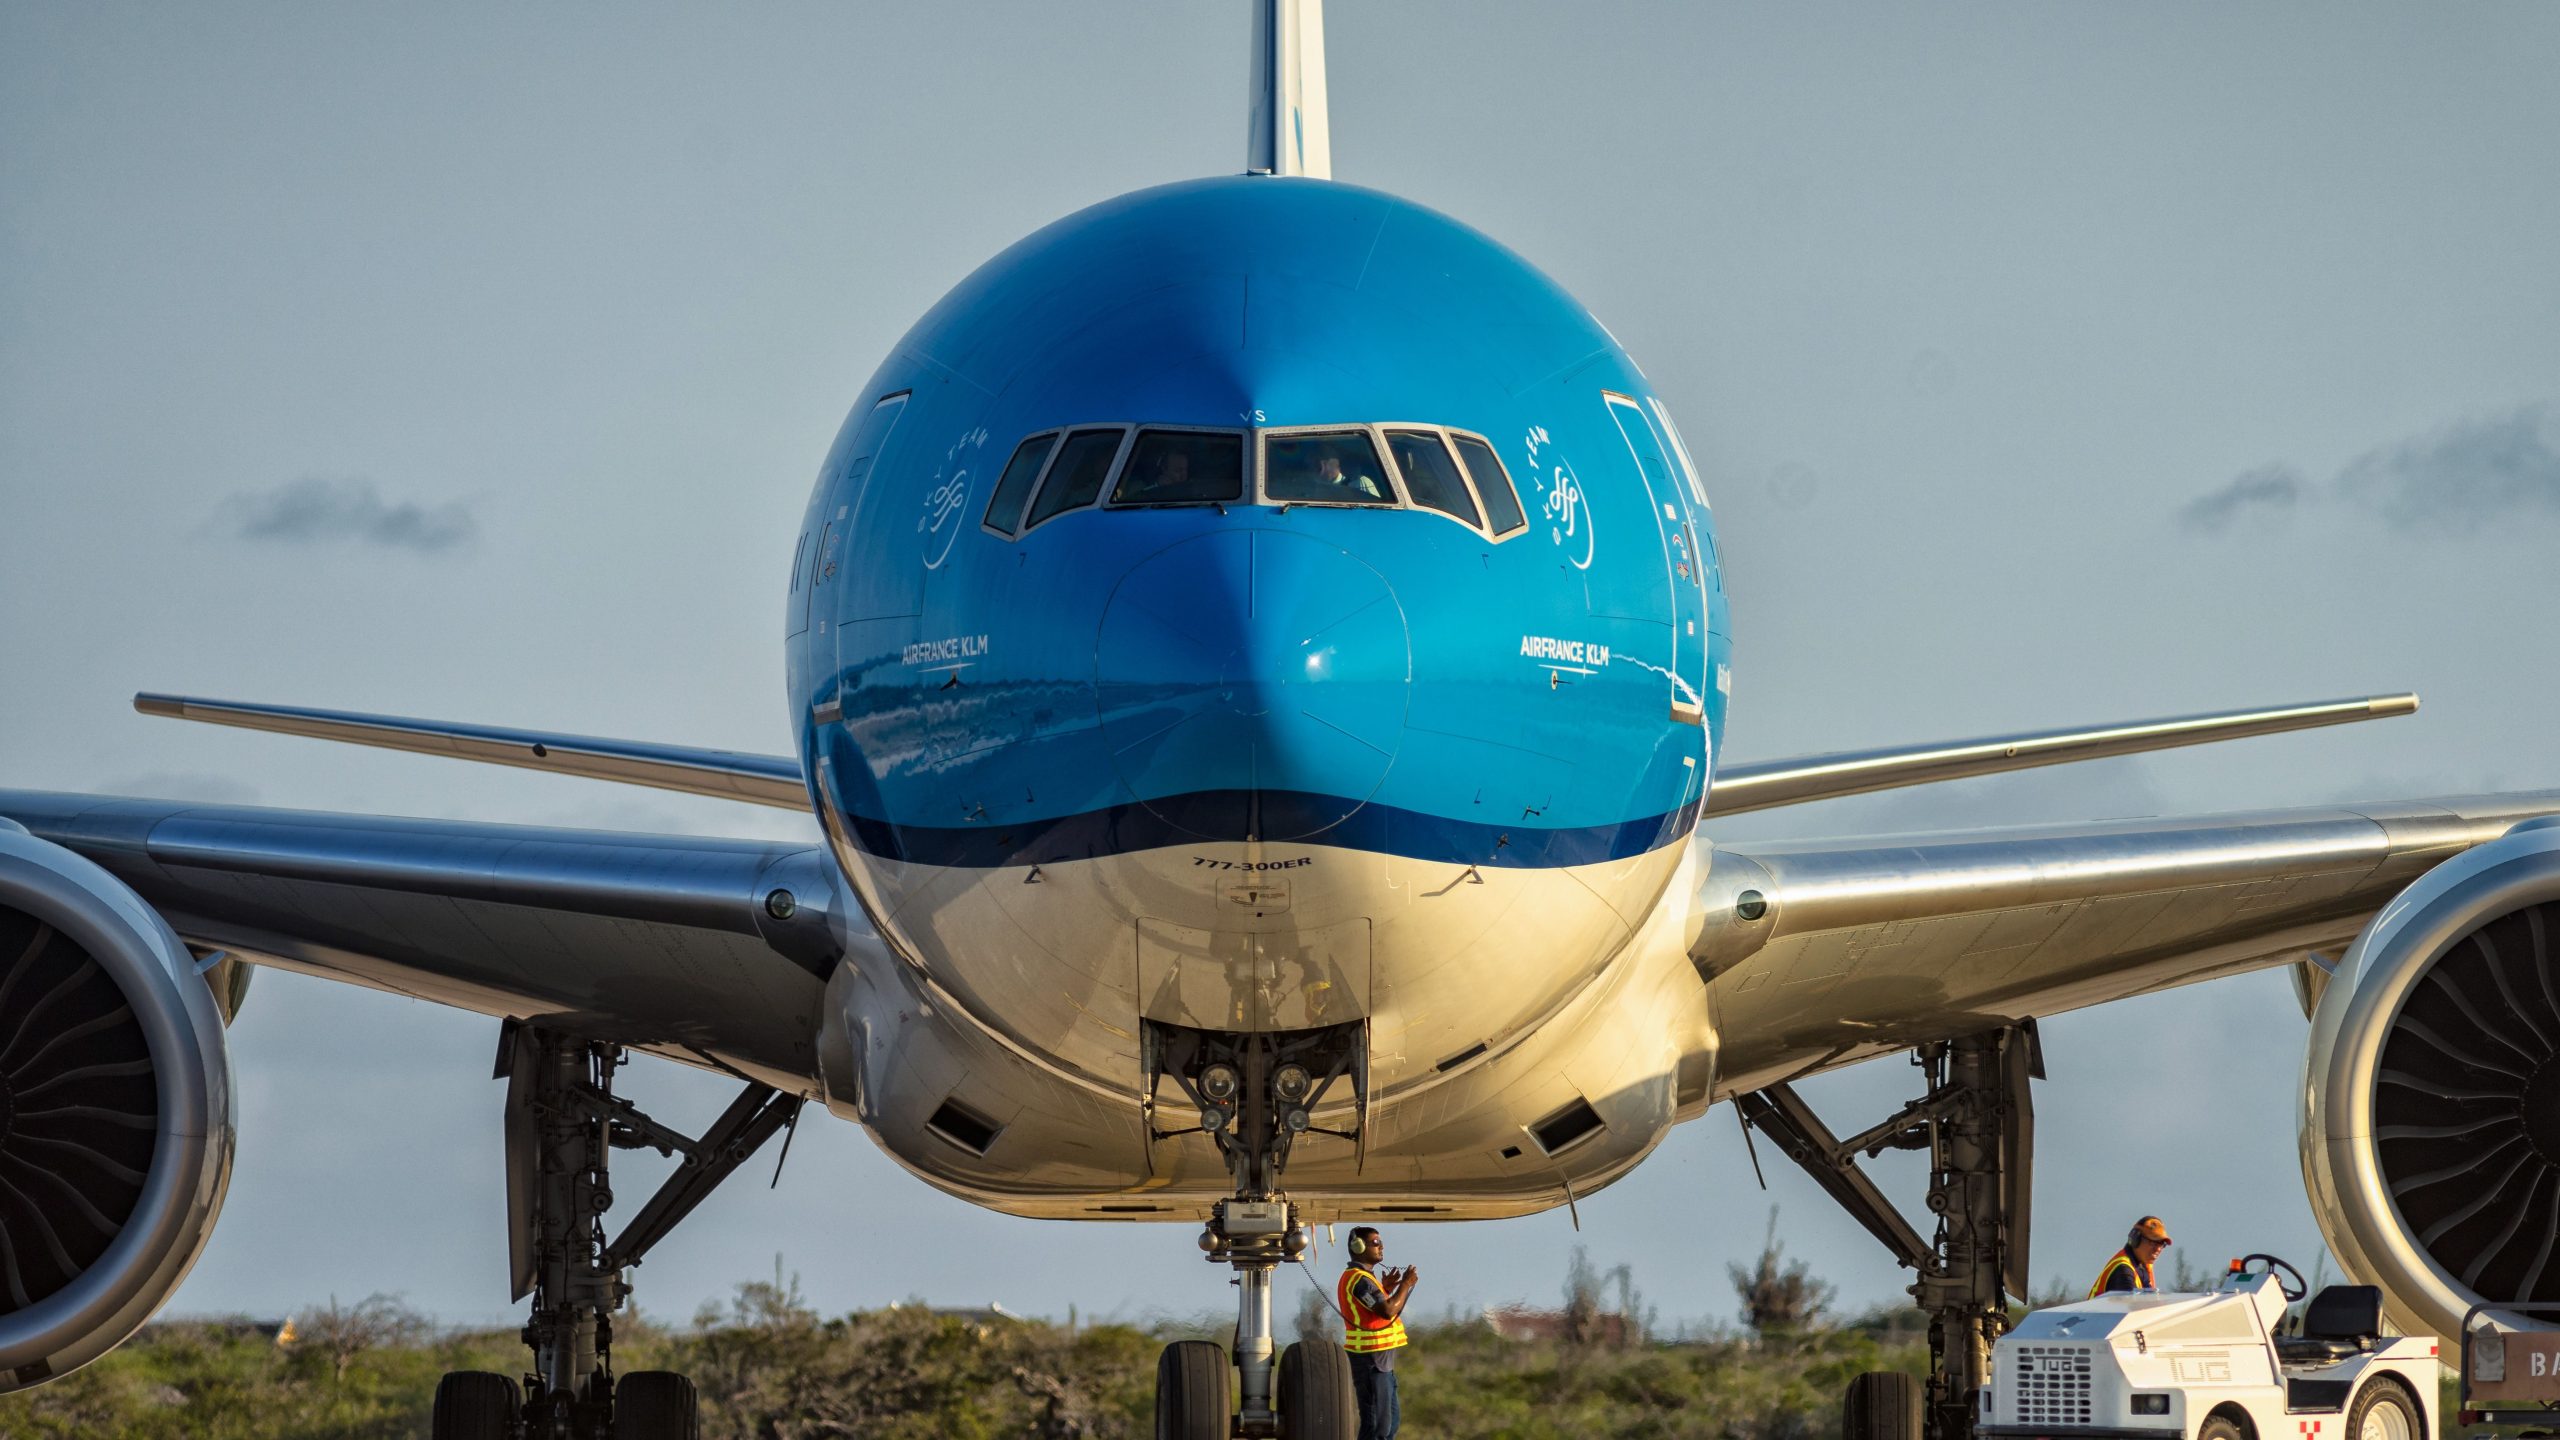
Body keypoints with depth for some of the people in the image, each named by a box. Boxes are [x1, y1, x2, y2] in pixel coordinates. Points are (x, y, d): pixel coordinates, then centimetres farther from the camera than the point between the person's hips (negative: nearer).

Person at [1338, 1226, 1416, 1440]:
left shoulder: (1365, 1277, 17)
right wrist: (1405, 1285, -12)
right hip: (1372, 1360, -11)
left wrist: (1387, 1289, 9)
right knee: (1377, 1422, -10)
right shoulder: (1360, 1279, -16)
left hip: (1380, 1360, 11)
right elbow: (1388, 1311, -24)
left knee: (1389, 1421, 16)